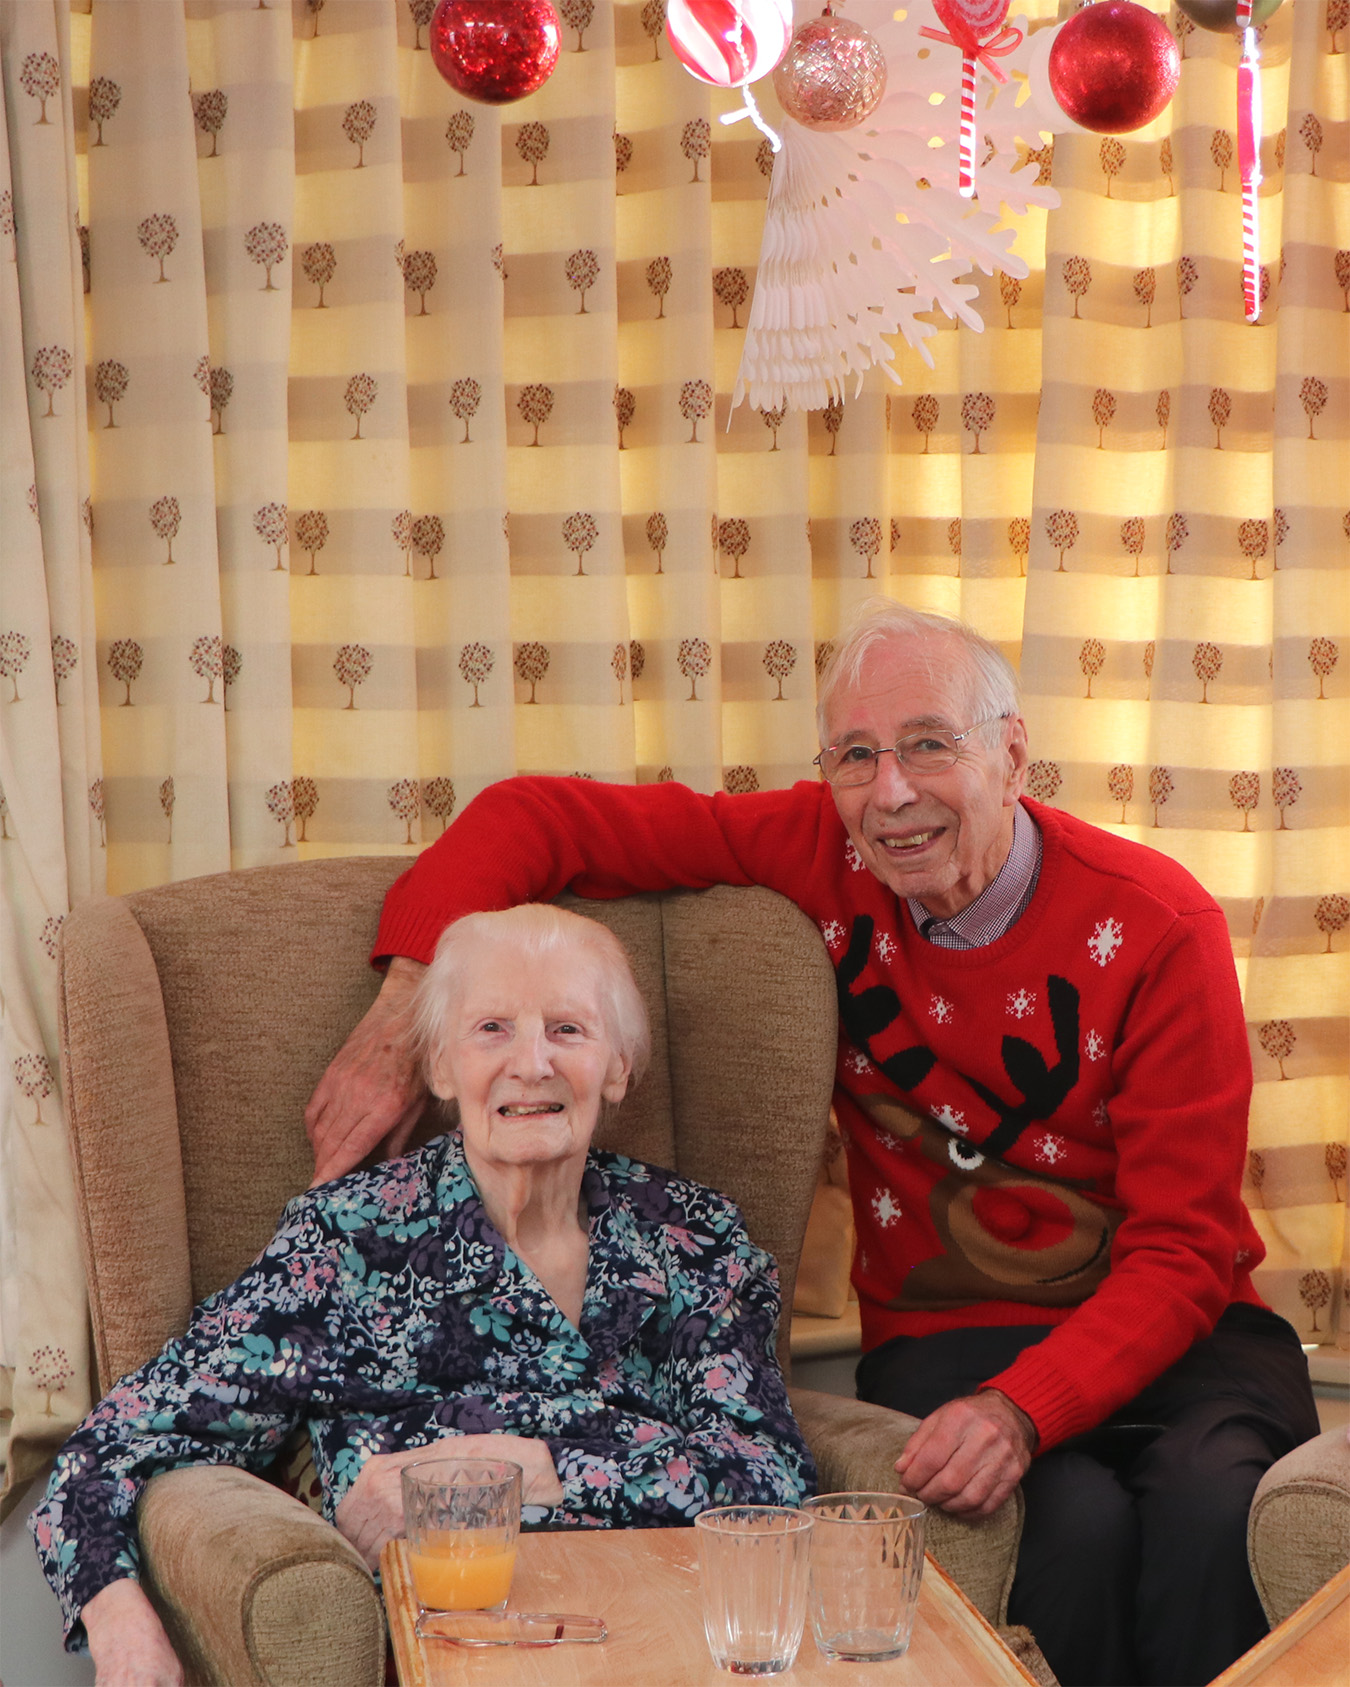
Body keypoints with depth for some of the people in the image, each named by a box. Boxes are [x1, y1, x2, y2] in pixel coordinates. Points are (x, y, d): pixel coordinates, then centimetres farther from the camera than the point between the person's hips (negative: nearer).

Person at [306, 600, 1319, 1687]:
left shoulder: (1157, 926, -11)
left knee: (1211, 1500, -35)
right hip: (946, 1337, 1)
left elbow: (1183, 1250, -13)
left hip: (1169, 1326, 0)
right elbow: (541, 819, 1)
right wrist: (407, 1000, -15)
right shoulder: (826, 855, -3)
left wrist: (1023, 1406, -30)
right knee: (1078, 1516, -33)